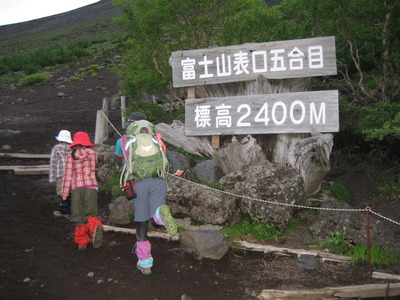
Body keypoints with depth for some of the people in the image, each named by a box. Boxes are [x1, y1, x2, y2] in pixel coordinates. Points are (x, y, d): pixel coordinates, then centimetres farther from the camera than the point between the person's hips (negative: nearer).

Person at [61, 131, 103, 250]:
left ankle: (82, 242, 8)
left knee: (78, 217, 9)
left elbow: (67, 175, 2)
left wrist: (64, 192, 7)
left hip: (76, 188, 0)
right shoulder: (92, 152, 5)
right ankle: (96, 227, -34)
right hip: (91, 186, 0)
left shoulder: (70, 156, 4)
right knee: (90, 213, -3)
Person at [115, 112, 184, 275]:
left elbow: (119, 162, 29)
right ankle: (161, 213, -34)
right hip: (158, 180, 1)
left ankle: (145, 263, 16)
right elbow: (166, 152, 3)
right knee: (157, 221, 4)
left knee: (141, 222, 12)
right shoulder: (154, 137, 18)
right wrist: (177, 167, -6)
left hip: (138, 183, -1)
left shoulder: (122, 142, 15)